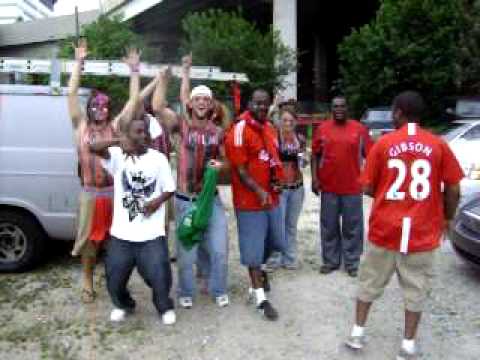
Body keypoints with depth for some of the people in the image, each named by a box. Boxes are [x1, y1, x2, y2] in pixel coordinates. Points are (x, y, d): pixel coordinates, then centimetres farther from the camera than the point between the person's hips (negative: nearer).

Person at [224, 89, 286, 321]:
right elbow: (240, 169, -19)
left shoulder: (270, 128, 10)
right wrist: (258, 191, -27)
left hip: (272, 197, 9)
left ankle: (258, 272, 49)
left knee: (272, 242, 22)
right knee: (253, 248, 2)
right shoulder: (239, 130, -16)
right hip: (250, 200, -8)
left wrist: (277, 179, 8)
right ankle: (260, 298, 14)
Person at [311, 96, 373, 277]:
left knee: (352, 227, 8)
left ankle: (352, 262, 21)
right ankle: (330, 261, 24)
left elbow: (369, 154, 3)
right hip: (328, 187, 1)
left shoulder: (359, 129, 1)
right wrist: (314, 178, -2)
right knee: (329, 226, 11)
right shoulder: (322, 128, 4)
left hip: (353, 187, -1)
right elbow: (315, 155, 7)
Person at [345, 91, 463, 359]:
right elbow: (453, 189, -2)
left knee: (370, 282, 16)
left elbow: (368, 188, -1)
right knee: (416, 289, 13)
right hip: (423, 231, 0)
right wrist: (447, 219, 14)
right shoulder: (438, 145, -3)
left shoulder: (384, 144, -5)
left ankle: (358, 332, 25)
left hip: (385, 228, 0)